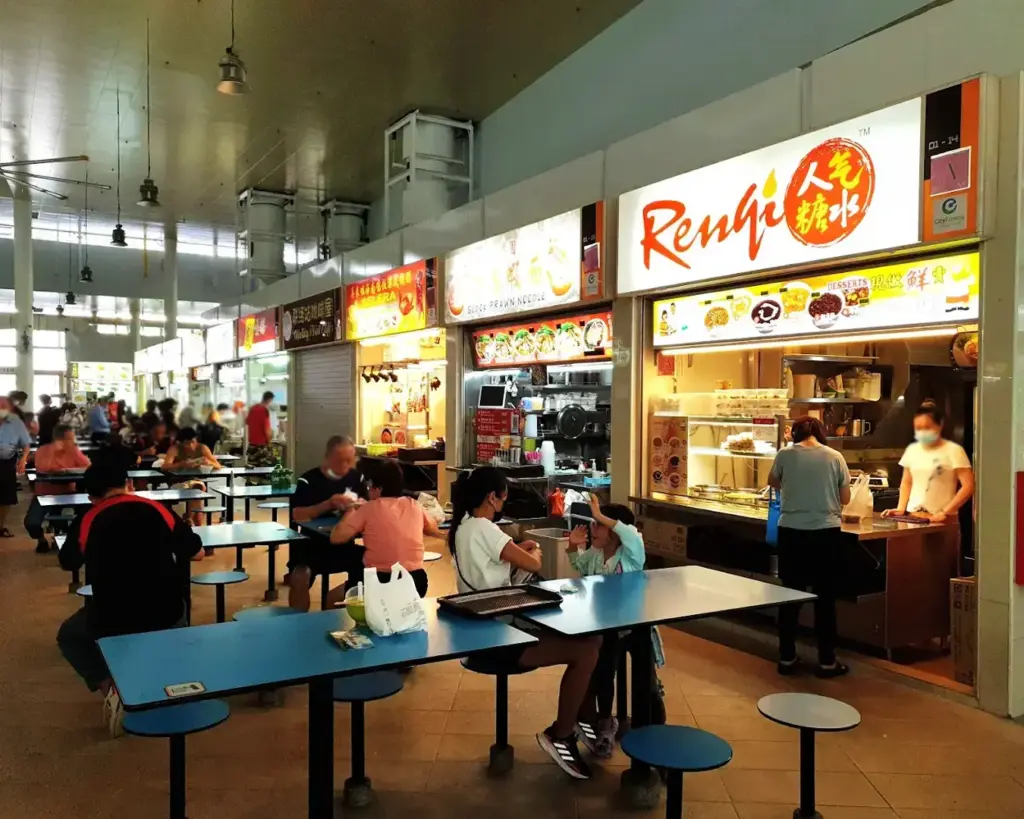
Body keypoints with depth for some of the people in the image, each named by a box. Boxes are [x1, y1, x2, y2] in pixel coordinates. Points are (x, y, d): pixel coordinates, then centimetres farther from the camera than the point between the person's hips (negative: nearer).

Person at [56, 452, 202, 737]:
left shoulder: (85, 521, -1)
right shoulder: (158, 509, 1)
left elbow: (68, 563, 19)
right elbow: (194, 548, 15)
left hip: (111, 620, -2)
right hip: (166, 614, 2)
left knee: (69, 636, 30)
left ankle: (111, 689, 6)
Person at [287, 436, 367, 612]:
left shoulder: (356, 477, 4)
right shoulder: (309, 480, -9)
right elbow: (297, 515, -18)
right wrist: (328, 504, -27)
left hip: (345, 546, 4)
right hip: (312, 547, -4)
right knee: (300, 577, -30)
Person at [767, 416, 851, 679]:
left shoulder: (785, 454, -2)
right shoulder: (835, 457, -3)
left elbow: (773, 483, 17)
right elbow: (845, 499, 6)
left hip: (792, 532, 1)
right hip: (825, 533, 0)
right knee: (825, 598, 9)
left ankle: (787, 658, 17)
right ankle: (827, 661, 15)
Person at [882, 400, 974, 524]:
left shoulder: (953, 451, -4)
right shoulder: (911, 450, 11)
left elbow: (968, 486, -9)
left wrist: (945, 512, -14)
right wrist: (901, 508, 5)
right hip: (913, 517, 4)